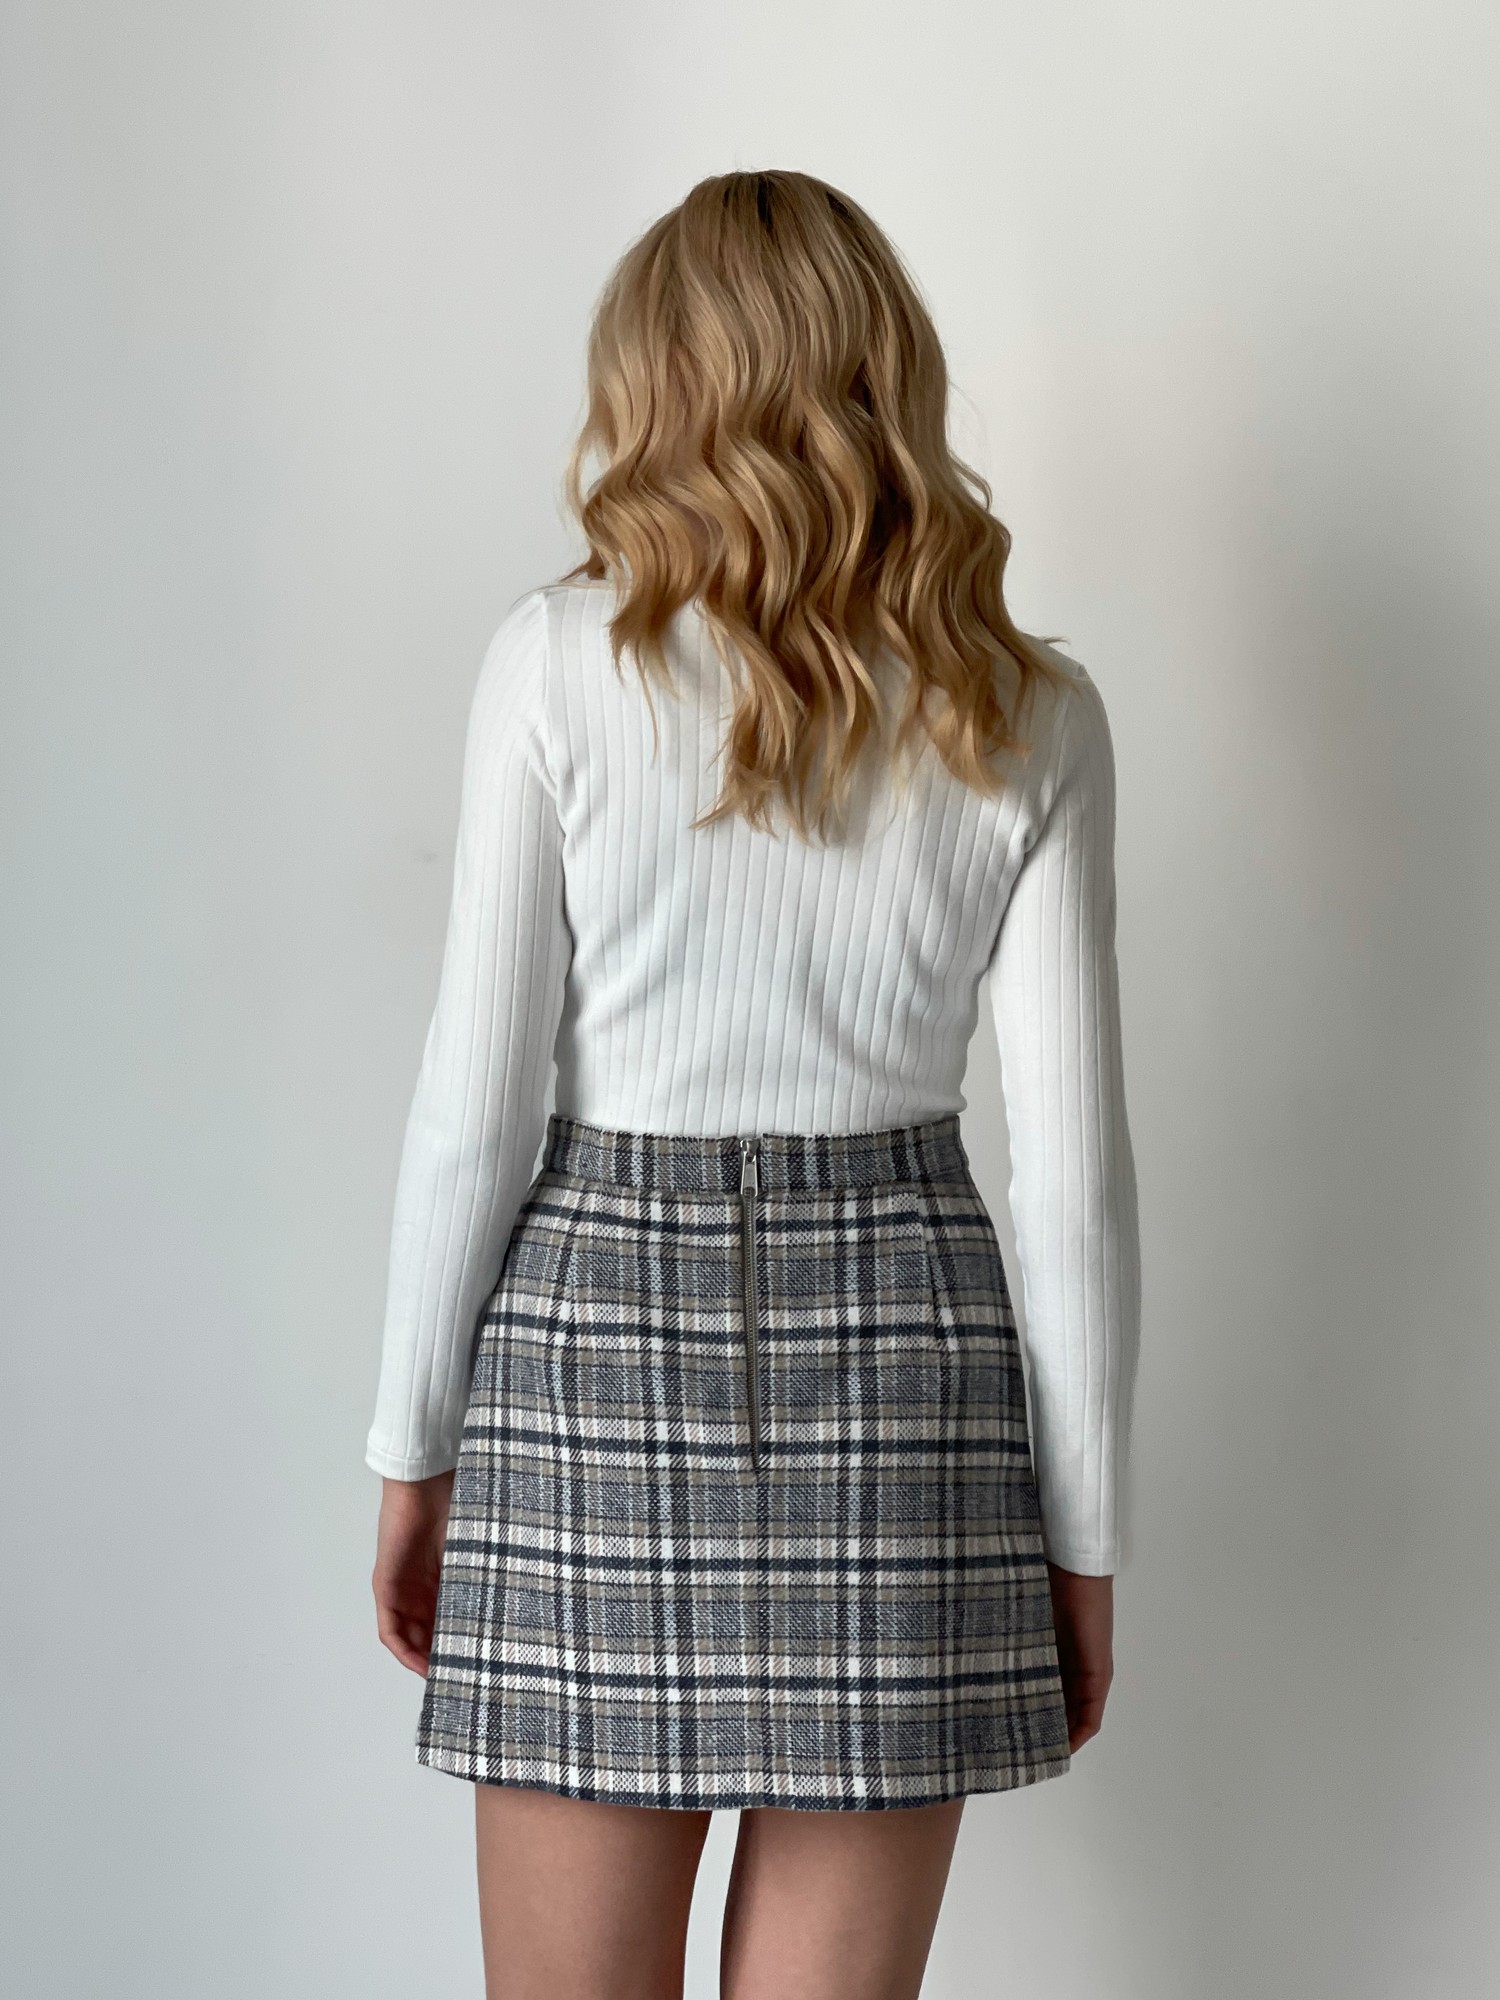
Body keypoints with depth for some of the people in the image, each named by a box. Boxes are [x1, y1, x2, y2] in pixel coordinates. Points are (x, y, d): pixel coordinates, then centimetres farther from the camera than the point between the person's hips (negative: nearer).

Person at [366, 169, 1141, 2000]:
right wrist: (1085, 1540, 7)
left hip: (599, 1321, -1)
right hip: (900, 1340, 2)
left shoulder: (561, 660, -4)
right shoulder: (1027, 719, 1)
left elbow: (475, 1106, -6)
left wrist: (413, 1443, 6)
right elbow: (1072, 1167, -1)